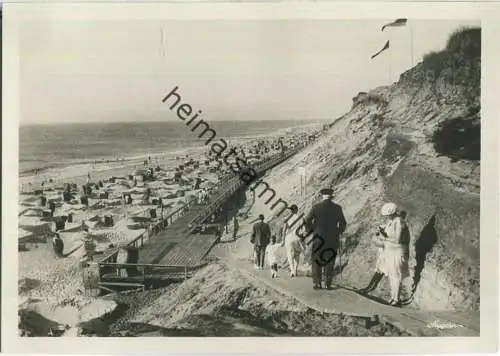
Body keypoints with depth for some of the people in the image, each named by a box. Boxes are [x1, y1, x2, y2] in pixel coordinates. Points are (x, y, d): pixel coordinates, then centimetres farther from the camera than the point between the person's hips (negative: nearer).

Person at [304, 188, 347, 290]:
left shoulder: (316, 207, -4)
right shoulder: (337, 208, -1)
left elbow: (307, 221, -6)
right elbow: (343, 223, 0)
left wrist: (312, 231, 10)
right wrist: (339, 233, 17)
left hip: (319, 238, -1)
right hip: (333, 238, 1)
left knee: (317, 262, 10)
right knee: (329, 262, 12)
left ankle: (317, 283, 5)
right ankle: (328, 284, 8)